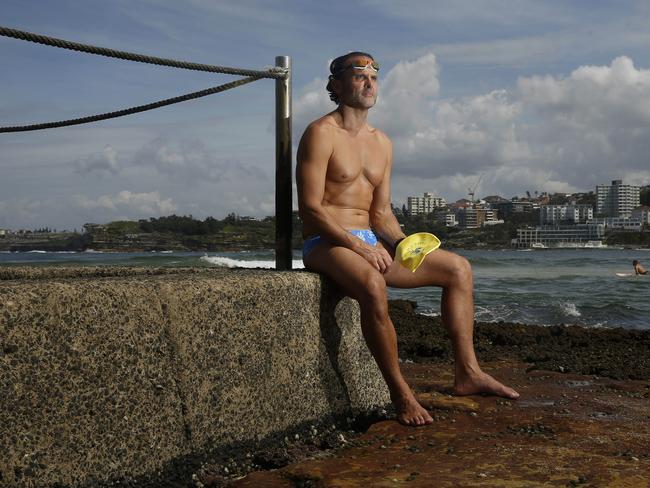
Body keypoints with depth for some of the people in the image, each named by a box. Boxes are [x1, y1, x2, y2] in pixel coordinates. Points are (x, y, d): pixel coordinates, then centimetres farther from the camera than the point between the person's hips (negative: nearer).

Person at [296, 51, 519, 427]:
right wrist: (357, 246, -23)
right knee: (373, 286, -39)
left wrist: (402, 242, -5)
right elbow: (311, 208, -15)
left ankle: (467, 373, 1)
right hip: (326, 243, -8)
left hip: (370, 241, 8)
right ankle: (400, 393, -24)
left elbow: (381, 212, 15)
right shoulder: (321, 134, -7)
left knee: (459, 268, 1)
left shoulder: (382, 143, 16)